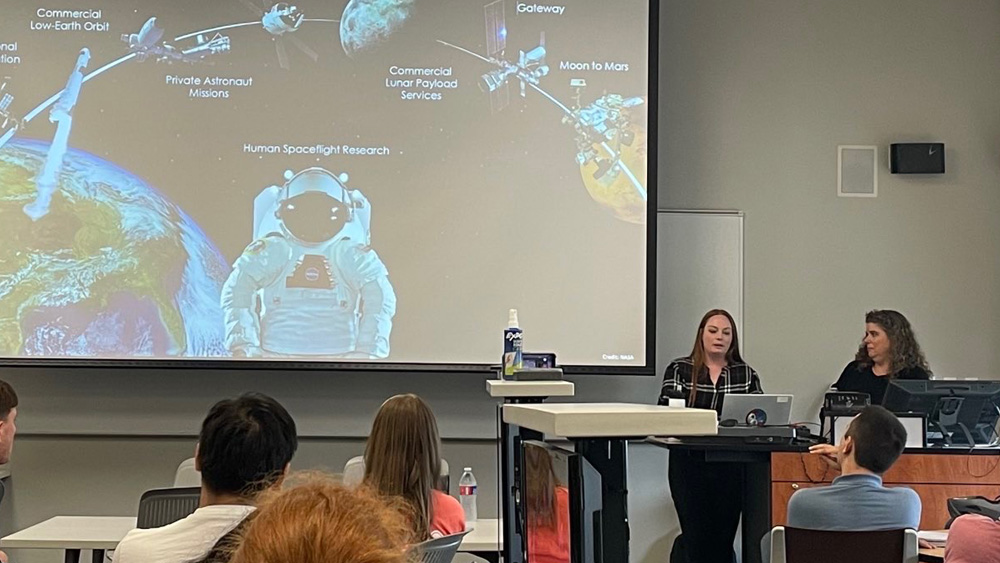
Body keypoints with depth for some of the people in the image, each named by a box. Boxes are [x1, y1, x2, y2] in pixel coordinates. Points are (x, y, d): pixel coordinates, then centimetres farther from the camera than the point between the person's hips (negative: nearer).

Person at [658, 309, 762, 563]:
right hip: (689, 462, -2)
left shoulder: (746, 374, 11)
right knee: (696, 536, -9)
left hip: (731, 464, 2)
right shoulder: (680, 369, 4)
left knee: (724, 535, -1)